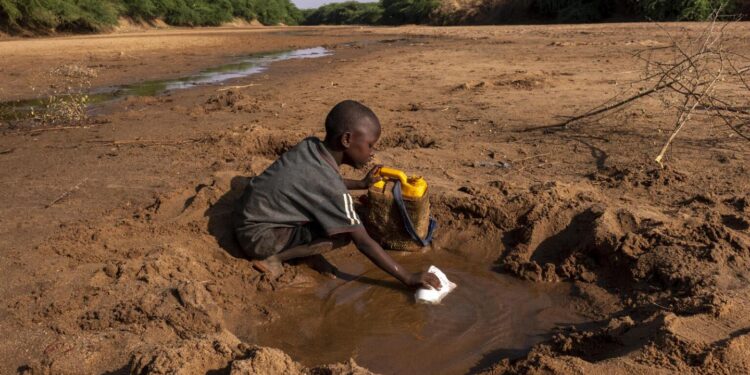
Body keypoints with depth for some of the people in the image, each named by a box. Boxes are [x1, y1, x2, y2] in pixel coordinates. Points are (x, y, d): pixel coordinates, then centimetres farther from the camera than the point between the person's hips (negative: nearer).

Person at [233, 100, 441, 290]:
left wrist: (361, 184, 13)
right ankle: (272, 257, -9)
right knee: (343, 235, -16)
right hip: (258, 236, -9)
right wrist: (408, 278, -17)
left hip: (251, 213, 9)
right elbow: (363, 242, -22)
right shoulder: (331, 187, -26)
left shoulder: (310, 145, -5)